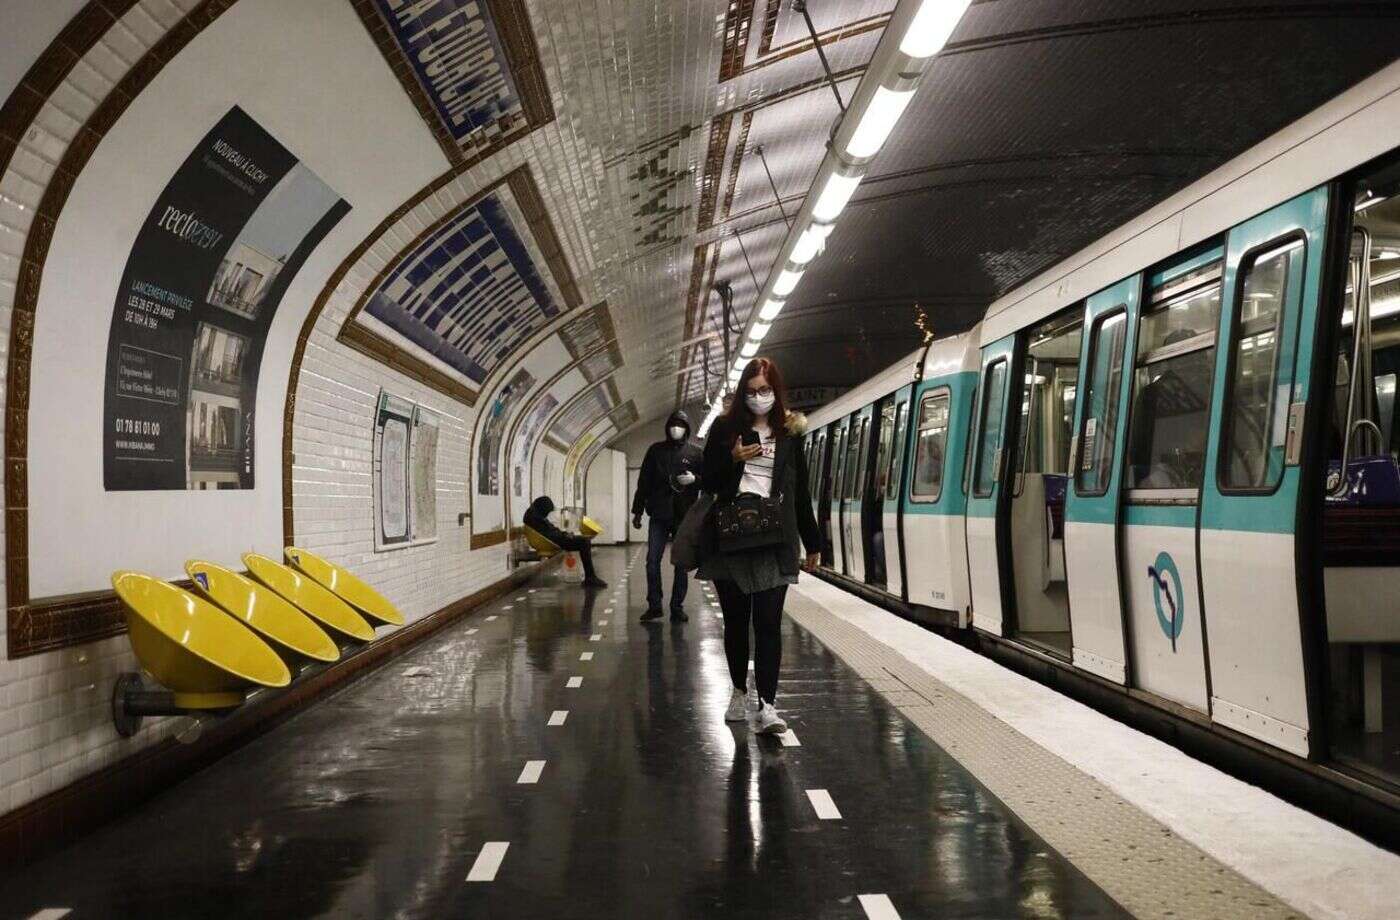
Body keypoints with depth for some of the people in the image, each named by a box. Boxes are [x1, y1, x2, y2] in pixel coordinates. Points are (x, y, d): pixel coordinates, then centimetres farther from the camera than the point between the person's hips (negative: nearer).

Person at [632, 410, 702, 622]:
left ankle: (677, 607, 11)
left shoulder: (695, 453, 5)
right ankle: (654, 605, 5)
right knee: (652, 560, -3)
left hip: (684, 516, -1)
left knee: (681, 563, 4)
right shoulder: (656, 450, 8)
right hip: (659, 515, 1)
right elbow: (644, 481, 9)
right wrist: (637, 511, 6)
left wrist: (694, 479, -14)